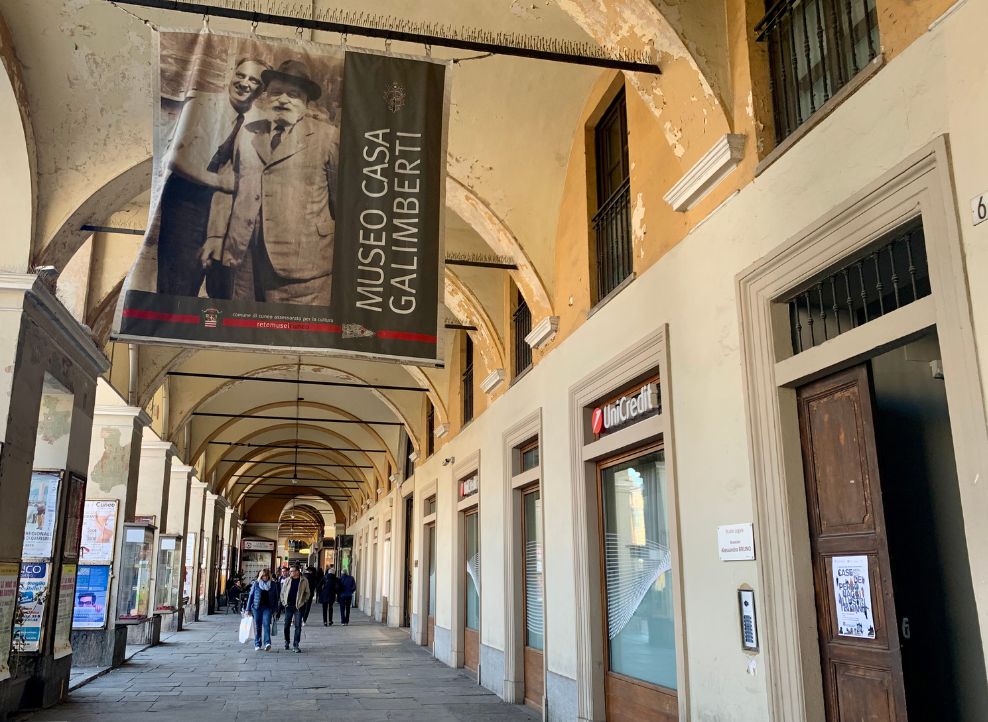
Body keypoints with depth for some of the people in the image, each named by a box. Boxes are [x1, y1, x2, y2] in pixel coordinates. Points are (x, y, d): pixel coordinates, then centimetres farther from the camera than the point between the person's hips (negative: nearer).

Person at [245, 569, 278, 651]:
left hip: (268, 607, -1)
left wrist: (275, 610, 7)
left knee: (266, 624, -15)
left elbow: (276, 597, 9)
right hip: (257, 607, 1)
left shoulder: (273, 584, 4)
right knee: (258, 626, 5)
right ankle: (257, 645, 13)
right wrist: (248, 609, 4)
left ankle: (267, 643, -22)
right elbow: (251, 596, 6)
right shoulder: (256, 584, 3)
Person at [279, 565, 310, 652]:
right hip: (288, 605, 2)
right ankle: (286, 642, 28)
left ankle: (296, 645, 2)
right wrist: (284, 602, 4)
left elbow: (307, 593, 5)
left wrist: (303, 602, -3)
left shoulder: (304, 581, -3)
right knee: (287, 625, 8)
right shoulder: (287, 580, 4)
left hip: (298, 606, -2)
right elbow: (282, 592, 13)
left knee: (298, 626, -3)